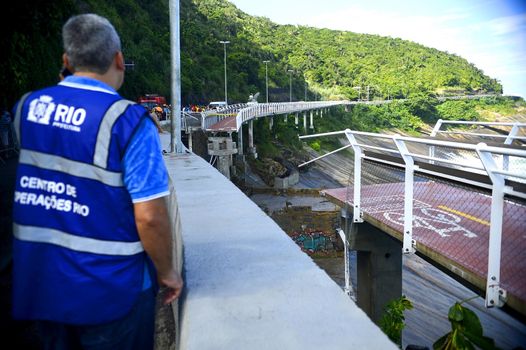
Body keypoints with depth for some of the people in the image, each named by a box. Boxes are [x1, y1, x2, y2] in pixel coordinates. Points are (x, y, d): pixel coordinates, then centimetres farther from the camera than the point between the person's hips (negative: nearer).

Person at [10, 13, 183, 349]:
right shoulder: (129, 121, -19)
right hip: (110, 290, -5)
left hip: (38, 282, 6)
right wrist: (168, 273, -3)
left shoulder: (25, 107, -1)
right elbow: (150, 216, -22)